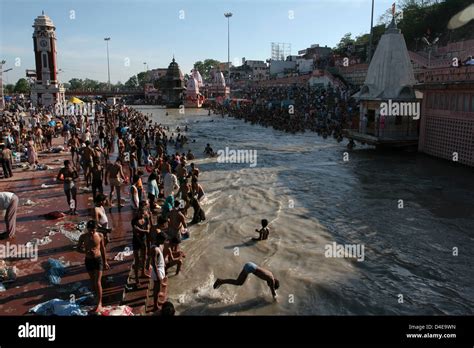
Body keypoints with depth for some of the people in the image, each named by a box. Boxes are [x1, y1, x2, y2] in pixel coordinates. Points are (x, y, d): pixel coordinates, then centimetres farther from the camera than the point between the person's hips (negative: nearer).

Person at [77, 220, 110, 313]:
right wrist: (86, 251, -20)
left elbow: (102, 249, 2)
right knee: (92, 280, 18)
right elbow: (78, 248, 1)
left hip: (98, 260, -2)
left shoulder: (100, 236, -10)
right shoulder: (83, 237, -9)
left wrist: (105, 261, 7)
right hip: (88, 260, 2)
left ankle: (99, 304, 0)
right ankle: (96, 293, 43)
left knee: (98, 282, -6)